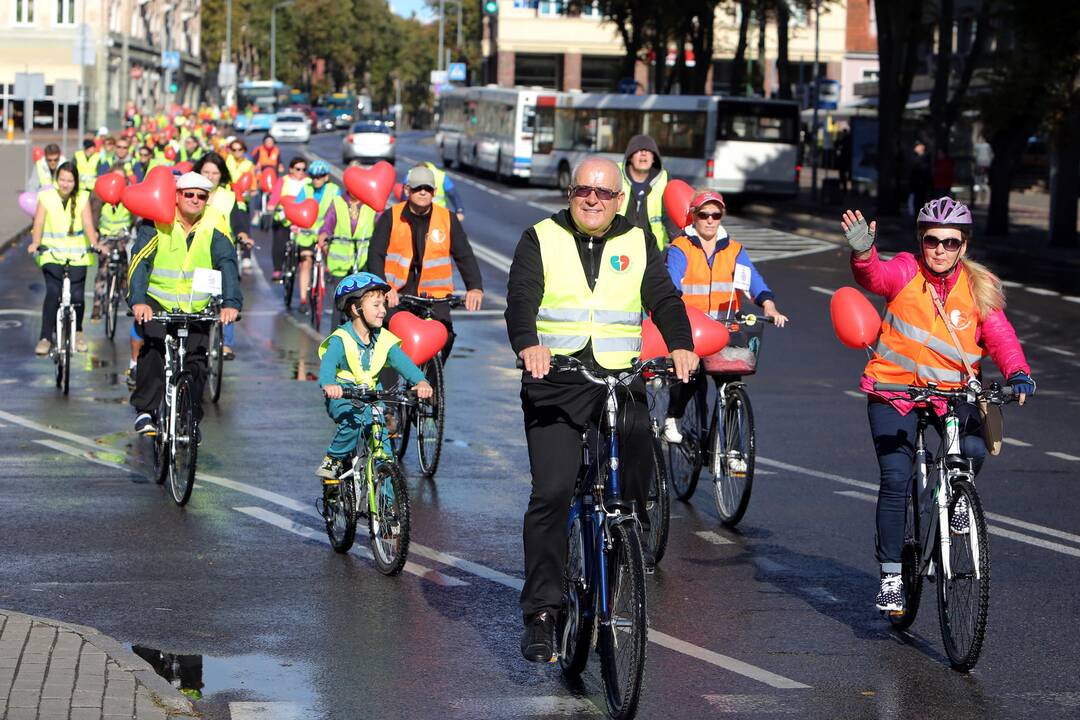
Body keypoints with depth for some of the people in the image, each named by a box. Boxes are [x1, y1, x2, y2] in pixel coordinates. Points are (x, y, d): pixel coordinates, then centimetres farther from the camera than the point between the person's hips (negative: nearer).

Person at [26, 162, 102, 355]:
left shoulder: (82, 198, 1)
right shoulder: (46, 197, -2)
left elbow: (88, 224, -9)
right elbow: (39, 223, -11)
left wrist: (94, 244, -27)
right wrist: (35, 243, -30)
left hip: (76, 254, 1)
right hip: (51, 253, -1)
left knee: (76, 296, -6)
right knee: (53, 292, -20)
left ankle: (77, 331, 23)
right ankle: (45, 337, -15)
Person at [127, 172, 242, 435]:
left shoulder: (213, 230, 1)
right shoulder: (156, 225, -5)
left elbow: (227, 265, -12)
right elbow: (140, 263, -16)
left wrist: (231, 303, -31)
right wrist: (138, 300, -33)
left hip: (196, 310, 2)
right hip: (157, 304, -2)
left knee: (196, 362, -9)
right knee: (153, 347, -26)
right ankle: (145, 411, -19)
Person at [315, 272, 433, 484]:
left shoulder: (384, 340, -4)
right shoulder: (340, 340, -18)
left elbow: (403, 362, -17)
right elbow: (328, 364, -36)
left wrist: (421, 381, -38)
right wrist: (329, 385, -59)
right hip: (342, 397, -5)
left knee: (382, 437, -8)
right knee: (353, 422, -34)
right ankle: (332, 461, -9)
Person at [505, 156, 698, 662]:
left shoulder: (637, 243, 13)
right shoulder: (541, 239, 7)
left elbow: (663, 299, 2)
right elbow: (521, 299, -6)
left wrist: (680, 345, -18)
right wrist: (528, 345, -27)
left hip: (620, 377, 2)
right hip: (555, 381, -2)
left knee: (637, 434, -25)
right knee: (551, 493, -10)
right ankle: (541, 611, -5)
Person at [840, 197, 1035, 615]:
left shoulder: (978, 288, -3)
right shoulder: (905, 272, -7)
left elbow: (1000, 336, -11)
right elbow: (874, 276, -27)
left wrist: (1017, 373, -30)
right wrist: (862, 252, -50)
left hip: (952, 392, 1)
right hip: (894, 388, -1)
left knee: (972, 450, -26)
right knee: (895, 479, -11)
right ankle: (891, 576, 0)